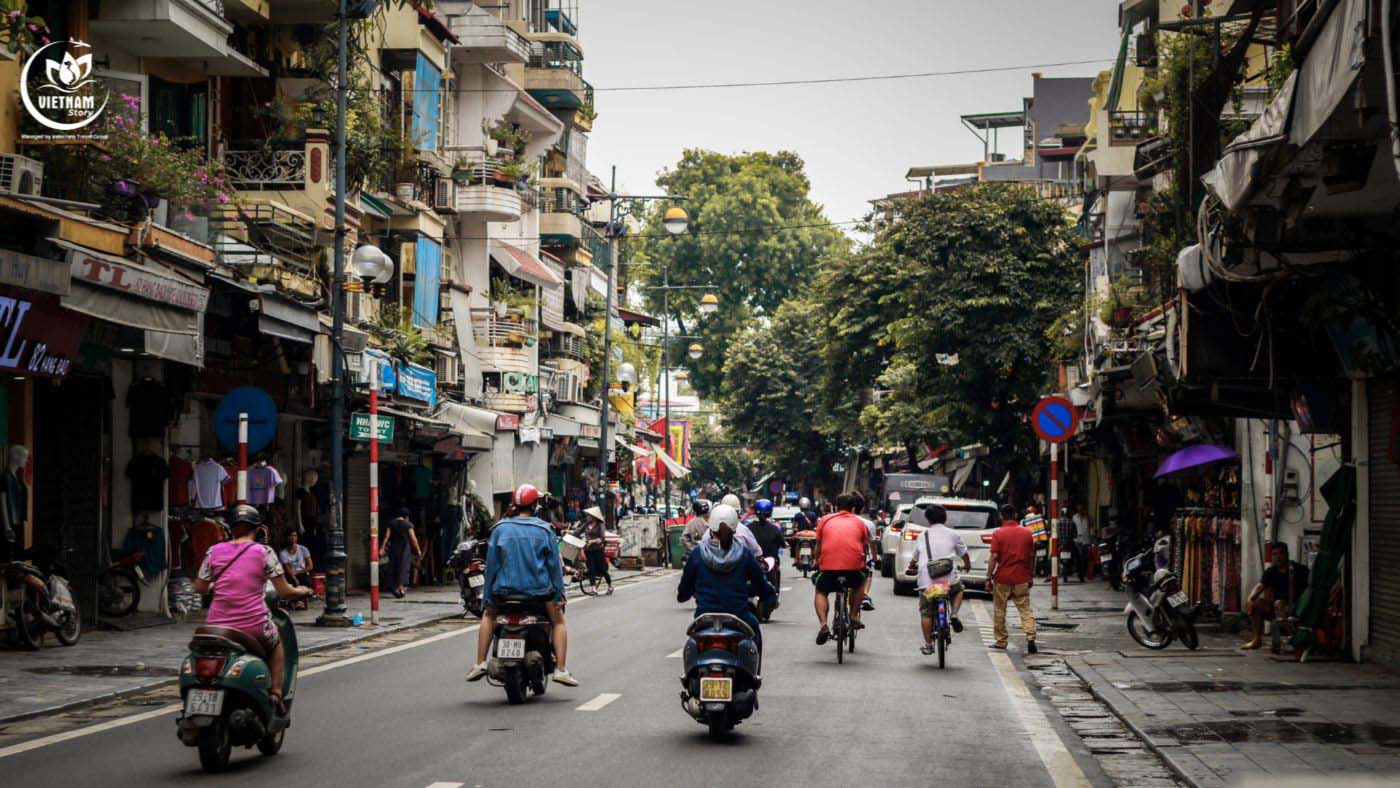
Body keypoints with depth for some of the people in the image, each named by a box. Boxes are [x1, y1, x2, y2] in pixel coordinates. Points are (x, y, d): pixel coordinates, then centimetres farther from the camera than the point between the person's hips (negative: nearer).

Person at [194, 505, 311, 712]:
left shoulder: (214, 551, 7)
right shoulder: (264, 552, 0)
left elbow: (199, 588, 13)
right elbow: (285, 592, -1)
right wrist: (302, 591, 20)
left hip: (218, 626, 2)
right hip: (254, 627, -2)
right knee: (276, 643, 32)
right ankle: (275, 693, 18)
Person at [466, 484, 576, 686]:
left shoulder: (500, 529, 1)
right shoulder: (544, 529, -1)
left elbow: (491, 564, 2)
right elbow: (555, 564, 0)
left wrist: (487, 598, 8)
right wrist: (559, 595, 7)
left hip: (505, 589, 1)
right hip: (539, 588, -1)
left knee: (488, 616, 27)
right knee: (558, 621, 19)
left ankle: (480, 663, 16)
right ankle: (560, 669, 5)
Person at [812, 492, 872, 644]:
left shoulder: (826, 520, 18)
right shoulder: (858, 522, 19)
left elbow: (818, 545, 24)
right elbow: (865, 547, 25)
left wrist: (817, 562, 40)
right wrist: (863, 565, 42)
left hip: (829, 564, -1)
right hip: (854, 564, 1)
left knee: (821, 592, 21)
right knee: (860, 582, 33)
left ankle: (823, 626, 1)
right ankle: (854, 617, 25)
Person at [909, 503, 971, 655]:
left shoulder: (922, 536, 14)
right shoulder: (953, 534, 10)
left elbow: (914, 559, 22)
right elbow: (964, 555, 20)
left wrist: (912, 566, 46)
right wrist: (967, 566, 41)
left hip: (926, 580, 0)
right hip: (949, 578, 0)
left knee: (926, 613, 10)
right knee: (958, 590, 31)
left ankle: (928, 645, 8)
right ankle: (954, 614, 7)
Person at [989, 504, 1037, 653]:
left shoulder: (998, 534, -8)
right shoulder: (1027, 533, 3)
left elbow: (994, 557, -11)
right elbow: (1031, 556, 7)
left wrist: (989, 577, -5)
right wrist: (1030, 576, 16)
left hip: (1002, 578, -2)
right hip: (1022, 579, 2)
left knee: (999, 611, 11)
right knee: (1025, 610, 4)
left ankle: (1001, 642, 16)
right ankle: (1031, 638, -12)